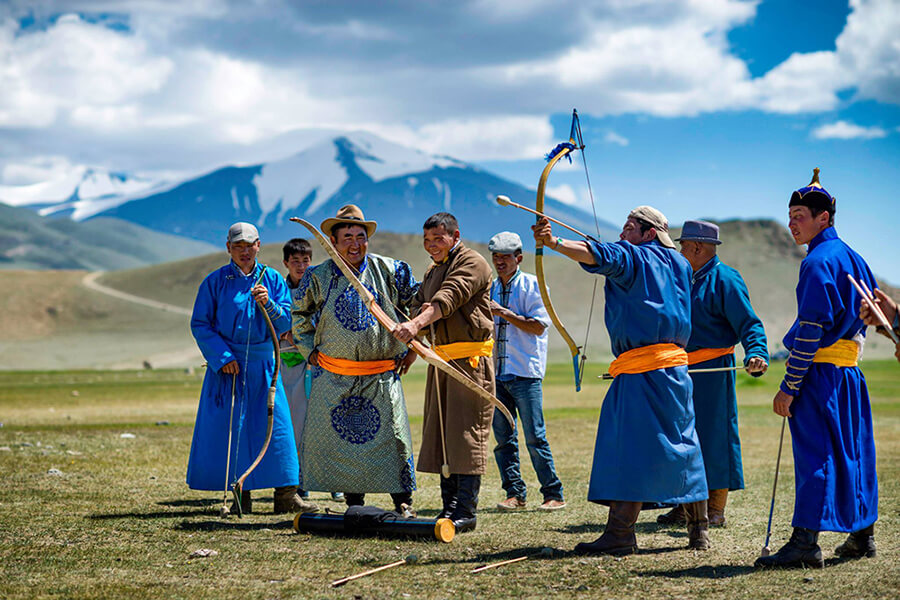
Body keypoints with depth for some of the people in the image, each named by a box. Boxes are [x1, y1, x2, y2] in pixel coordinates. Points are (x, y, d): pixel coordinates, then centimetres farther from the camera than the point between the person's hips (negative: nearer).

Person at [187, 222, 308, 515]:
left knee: (276, 425, -4)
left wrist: (268, 305, -16)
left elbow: (285, 323, 3)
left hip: (263, 363, 2)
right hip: (227, 364, -1)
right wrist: (222, 357, -10)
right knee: (229, 427, -2)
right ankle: (242, 495, 7)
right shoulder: (215, 281, 1)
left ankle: (285, 494, -1)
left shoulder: (272, 280, 7)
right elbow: (200, 324, 0)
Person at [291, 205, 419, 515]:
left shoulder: (389, 271, -1)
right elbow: (300, 315, 19)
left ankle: (403, 504, 2)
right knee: (326, 437, 0)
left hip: (382, 375, -1)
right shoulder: (318, 277, 2)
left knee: (393, 437, -7)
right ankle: (354, 504, 12)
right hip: (334, 376, 1)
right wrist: (310, 350, 11)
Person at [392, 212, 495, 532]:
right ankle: (449, 507, 13)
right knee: (439, 434, 7)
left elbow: (448, 298, -24)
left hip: (470, 359, -9)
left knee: (465, 433, -9)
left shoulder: (472, 263, -7)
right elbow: (421, 306, 18)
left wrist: (415, 324, -38)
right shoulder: (432, 272, 22)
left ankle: (466, 512, -8)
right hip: (441, 360, 9)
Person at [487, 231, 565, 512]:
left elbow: (539, 326, -11)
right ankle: (515, 494, 10)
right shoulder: (491, 288, 17)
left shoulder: (532, 285, -1)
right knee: (503, 437, 4)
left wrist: (504, 312, -15)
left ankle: (554, 495, -1)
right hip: (497, 372, 6)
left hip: (525, 372, -6)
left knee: (535, 436, -7)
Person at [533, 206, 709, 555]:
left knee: (630, 445, -12)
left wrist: (554, 243, -37)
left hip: (643, 372, -9)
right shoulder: (678, 264, 18)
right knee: (680, 446, 14)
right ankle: (698, 529, 21)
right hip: (673, 365, 9)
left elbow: (599, 255, -23)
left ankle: (620, 533, -18)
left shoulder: (632, 257, -4)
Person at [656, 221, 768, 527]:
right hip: (687, 372, 9)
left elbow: (749, 323, -18)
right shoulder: (694, 281, 19)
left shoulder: (725, 280, -10)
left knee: (714, 436, -5)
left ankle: (716, 511, 0)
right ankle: (686, 506, 18)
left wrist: (756, 354, -34)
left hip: (713, 370, -9)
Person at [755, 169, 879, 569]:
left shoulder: (818, 262, -14)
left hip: (819, 371, -9)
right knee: (853, 452, 15)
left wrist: (789, 387, -18)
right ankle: (862, 535, 23)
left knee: (814, 453, -12)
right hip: (849, 369, 9)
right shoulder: (852, 258, 15)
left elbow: (811, 330, -19)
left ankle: (805, 542, -15)